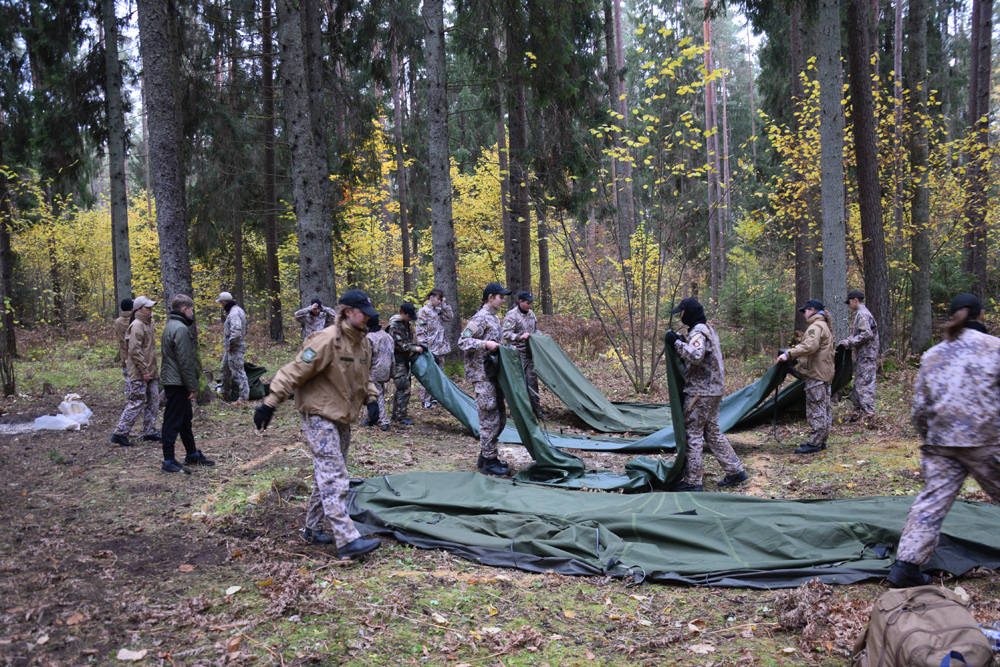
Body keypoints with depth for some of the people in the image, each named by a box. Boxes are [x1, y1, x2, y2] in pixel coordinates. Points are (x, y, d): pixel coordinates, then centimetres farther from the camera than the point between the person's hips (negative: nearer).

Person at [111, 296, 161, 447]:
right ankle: (119, 433, -1)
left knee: (153, 402, 12)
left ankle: (149, 432, 20)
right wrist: (144, 371, -20)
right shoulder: (137, 326, -15)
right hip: (139, 373, -10)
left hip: (149, 372, 10)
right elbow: (134, 351, -20)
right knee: (137, 403, -8)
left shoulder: (149, 324, 15)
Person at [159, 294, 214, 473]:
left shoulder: (171, 326, 15)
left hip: (171, 381, 11)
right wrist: (192, 386, -15)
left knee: (185, 419, 19)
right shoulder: (180, 329, -18)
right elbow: (184, 361, -21)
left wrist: (191, 385, 19)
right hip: (177, 383, -11)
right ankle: (168, 461, 1)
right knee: (173, 421, -5)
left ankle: (192, 455, 30)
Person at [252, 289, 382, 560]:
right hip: (319, 416, -9)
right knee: (334, 478, -12)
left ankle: (313, 529, 30)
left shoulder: (362, 343, 8)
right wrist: (269, 404, -21)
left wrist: (371, 399, 4)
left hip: (341, 418, 9)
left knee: (328, 476, 16)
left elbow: (364, 378, 22)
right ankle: (347, 540, -13)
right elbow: (294, 372, -20)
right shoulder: (327, 340, -20)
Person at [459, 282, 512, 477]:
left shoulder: (495, 318, 17)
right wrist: (485, 344, -26)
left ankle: (486, 456, 25)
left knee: (499, 417, 14)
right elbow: (463, 341, -18)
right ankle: (489, 462, 2)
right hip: (482, 375, -10)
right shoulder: (481, 318, -12)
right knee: (489, 418, -7)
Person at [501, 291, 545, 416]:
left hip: (531, 352, 7)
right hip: (518, 353, -7)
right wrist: (520, 337, -28)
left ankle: (536, 407, 15)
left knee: (532, 378, 8)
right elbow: (505, 334, -16)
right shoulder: (512, 315, -11)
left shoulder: (531, 314, 14)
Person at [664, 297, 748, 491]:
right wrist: (681, 342, 14)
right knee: (712, 432, 17)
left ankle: (692, 481, 0)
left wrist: (677, 342, -24)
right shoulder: (708, 329, 18)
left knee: (692, 434, -5)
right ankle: (735, 470, 21)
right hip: (714, 390, 10)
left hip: (700, 392, -10)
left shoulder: (698, 331, -15)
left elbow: (695, 356, -31)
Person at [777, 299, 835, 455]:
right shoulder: (824, 326, 21)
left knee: (816, 409, -8)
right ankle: (821, 441, 21)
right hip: (824, 373, 11)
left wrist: (789, 354, -32)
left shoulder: (816, 326, -14)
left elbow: (810, 346, -30)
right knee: (824, 409, 13)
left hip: (816, 374, -11)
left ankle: (814, 443, -6)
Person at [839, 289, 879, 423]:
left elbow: (866, 334, -23)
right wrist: (850, 342, 16)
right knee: (858, 383, 13)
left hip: (865, 356, -11)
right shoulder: (863, 313, 19)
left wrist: (849, 342, -17)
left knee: (864, 384, -9)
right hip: (863, 355, 11)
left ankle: (868, 412, -8)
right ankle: (859, 411, 18)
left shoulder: (862, 314, -13)